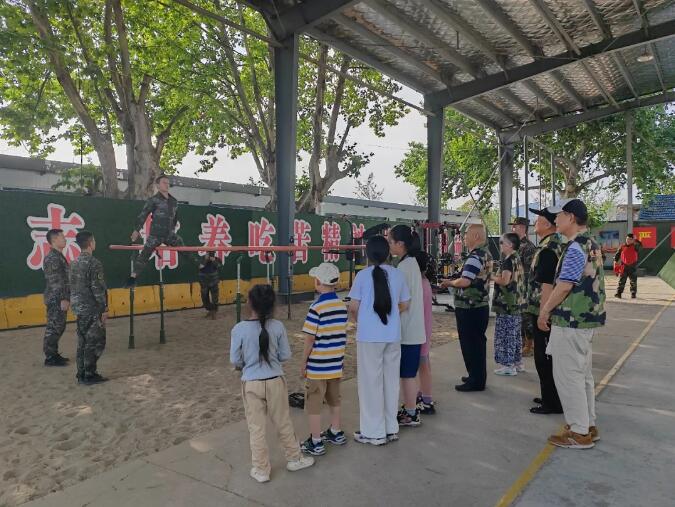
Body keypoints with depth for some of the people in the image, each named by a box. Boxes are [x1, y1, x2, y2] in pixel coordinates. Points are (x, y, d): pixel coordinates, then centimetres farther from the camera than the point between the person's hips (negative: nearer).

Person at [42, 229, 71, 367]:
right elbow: (55, 282, -21)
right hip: (56, 300, -10)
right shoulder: (52, 258, -17)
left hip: (60, 299, 10)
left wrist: (66, 297, 21)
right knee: (53, 328, -3)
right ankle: (50, 358, 5)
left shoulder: (58, 256, 14)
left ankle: (54, 354, 24)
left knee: (58, 327, 15)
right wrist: (63, 299, -21)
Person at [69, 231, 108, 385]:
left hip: (79, 308, 8)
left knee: (83, 342, 14)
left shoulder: (75, 263, 10)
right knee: (95, 342, 0)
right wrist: (104, 308, -12)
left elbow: (74, 286, 15)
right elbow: (98, 289, -18)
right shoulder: (94, 263, -16)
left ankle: (82, 374, 20)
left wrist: (76, 305, 21)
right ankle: (90, 375, 5)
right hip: (92, 310, -8)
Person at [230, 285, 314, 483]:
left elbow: (235, 360, -5)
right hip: (275, 381, 1)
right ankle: (294, 459, 34)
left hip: (251, 384, -1)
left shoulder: (239, 329, -14)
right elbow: (285, 355, -2)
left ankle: (261, 470, 25)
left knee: (256, 428, 13)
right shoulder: (278, 327, -10)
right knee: (283, 423, 18)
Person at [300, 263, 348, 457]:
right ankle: (336, 433, 35)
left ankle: (316, 443, 15)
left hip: (318, 365, -6)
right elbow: (341, 334, 6)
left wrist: (303, 363, -5)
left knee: (313, 403, 7)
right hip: (336, 363, 7)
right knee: (334, 399, 22)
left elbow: (310, 338, -16)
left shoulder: (317, 307, -19)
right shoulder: (342, 305, 0)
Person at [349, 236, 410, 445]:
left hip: (369, 336, -4)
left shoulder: (363, 275, -10)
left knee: (371, 382, 7)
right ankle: (391, 428, 28)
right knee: (391, 380, 16)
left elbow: (353, 307, -9)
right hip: (393, 336, 4)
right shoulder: (397, 274, 1)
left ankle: (374, 432, 15)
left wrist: (355, 318, 12)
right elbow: (404, 305, 8)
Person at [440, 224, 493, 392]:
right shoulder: (486, 255, 11)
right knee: (478, 342, 18)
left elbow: (465, 281, -30)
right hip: (481, 306, 10)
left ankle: (476, 381, 10)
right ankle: (478, 376, 30)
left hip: (469, 309, -10)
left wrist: (450, 282, -11)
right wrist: (453, 283, 13)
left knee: (470, 345, 0)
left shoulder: (475, 256, -20)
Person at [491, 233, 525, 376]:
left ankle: (508, 365, 2)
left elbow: (504, 281, -23)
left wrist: (492, 277, -8)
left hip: (507, 303, -10)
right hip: (516, 302, 10)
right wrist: (498, 275, 14)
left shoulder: (508, 260, -16)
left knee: (505, 334, -3)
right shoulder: (517, 259, 13)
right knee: (514, 334, 16)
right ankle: (517, 362, 25)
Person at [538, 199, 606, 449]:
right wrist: (551, 308, 18)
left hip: (571, 321, -10)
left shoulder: (575, 247, -19)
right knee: (583, 374, 18)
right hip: (587, 318, 10)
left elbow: (564, 286, -21)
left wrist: (545, 311, -9)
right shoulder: (591, 244, 13)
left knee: (568, 375, -1)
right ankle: (588, 425, 28)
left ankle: (579, 432, 8)